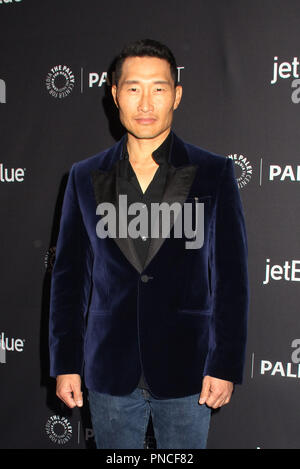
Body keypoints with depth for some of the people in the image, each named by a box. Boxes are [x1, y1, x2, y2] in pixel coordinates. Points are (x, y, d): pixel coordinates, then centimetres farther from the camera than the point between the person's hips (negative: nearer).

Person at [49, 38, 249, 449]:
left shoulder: (215, 174, -2)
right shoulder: (85, 177, 4)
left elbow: (231, 276, -3)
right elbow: (69, 276, 5)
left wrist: (226, 366, -6)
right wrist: (66, 364, 2)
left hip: (185, 372, -1)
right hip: (109, 371, 2)